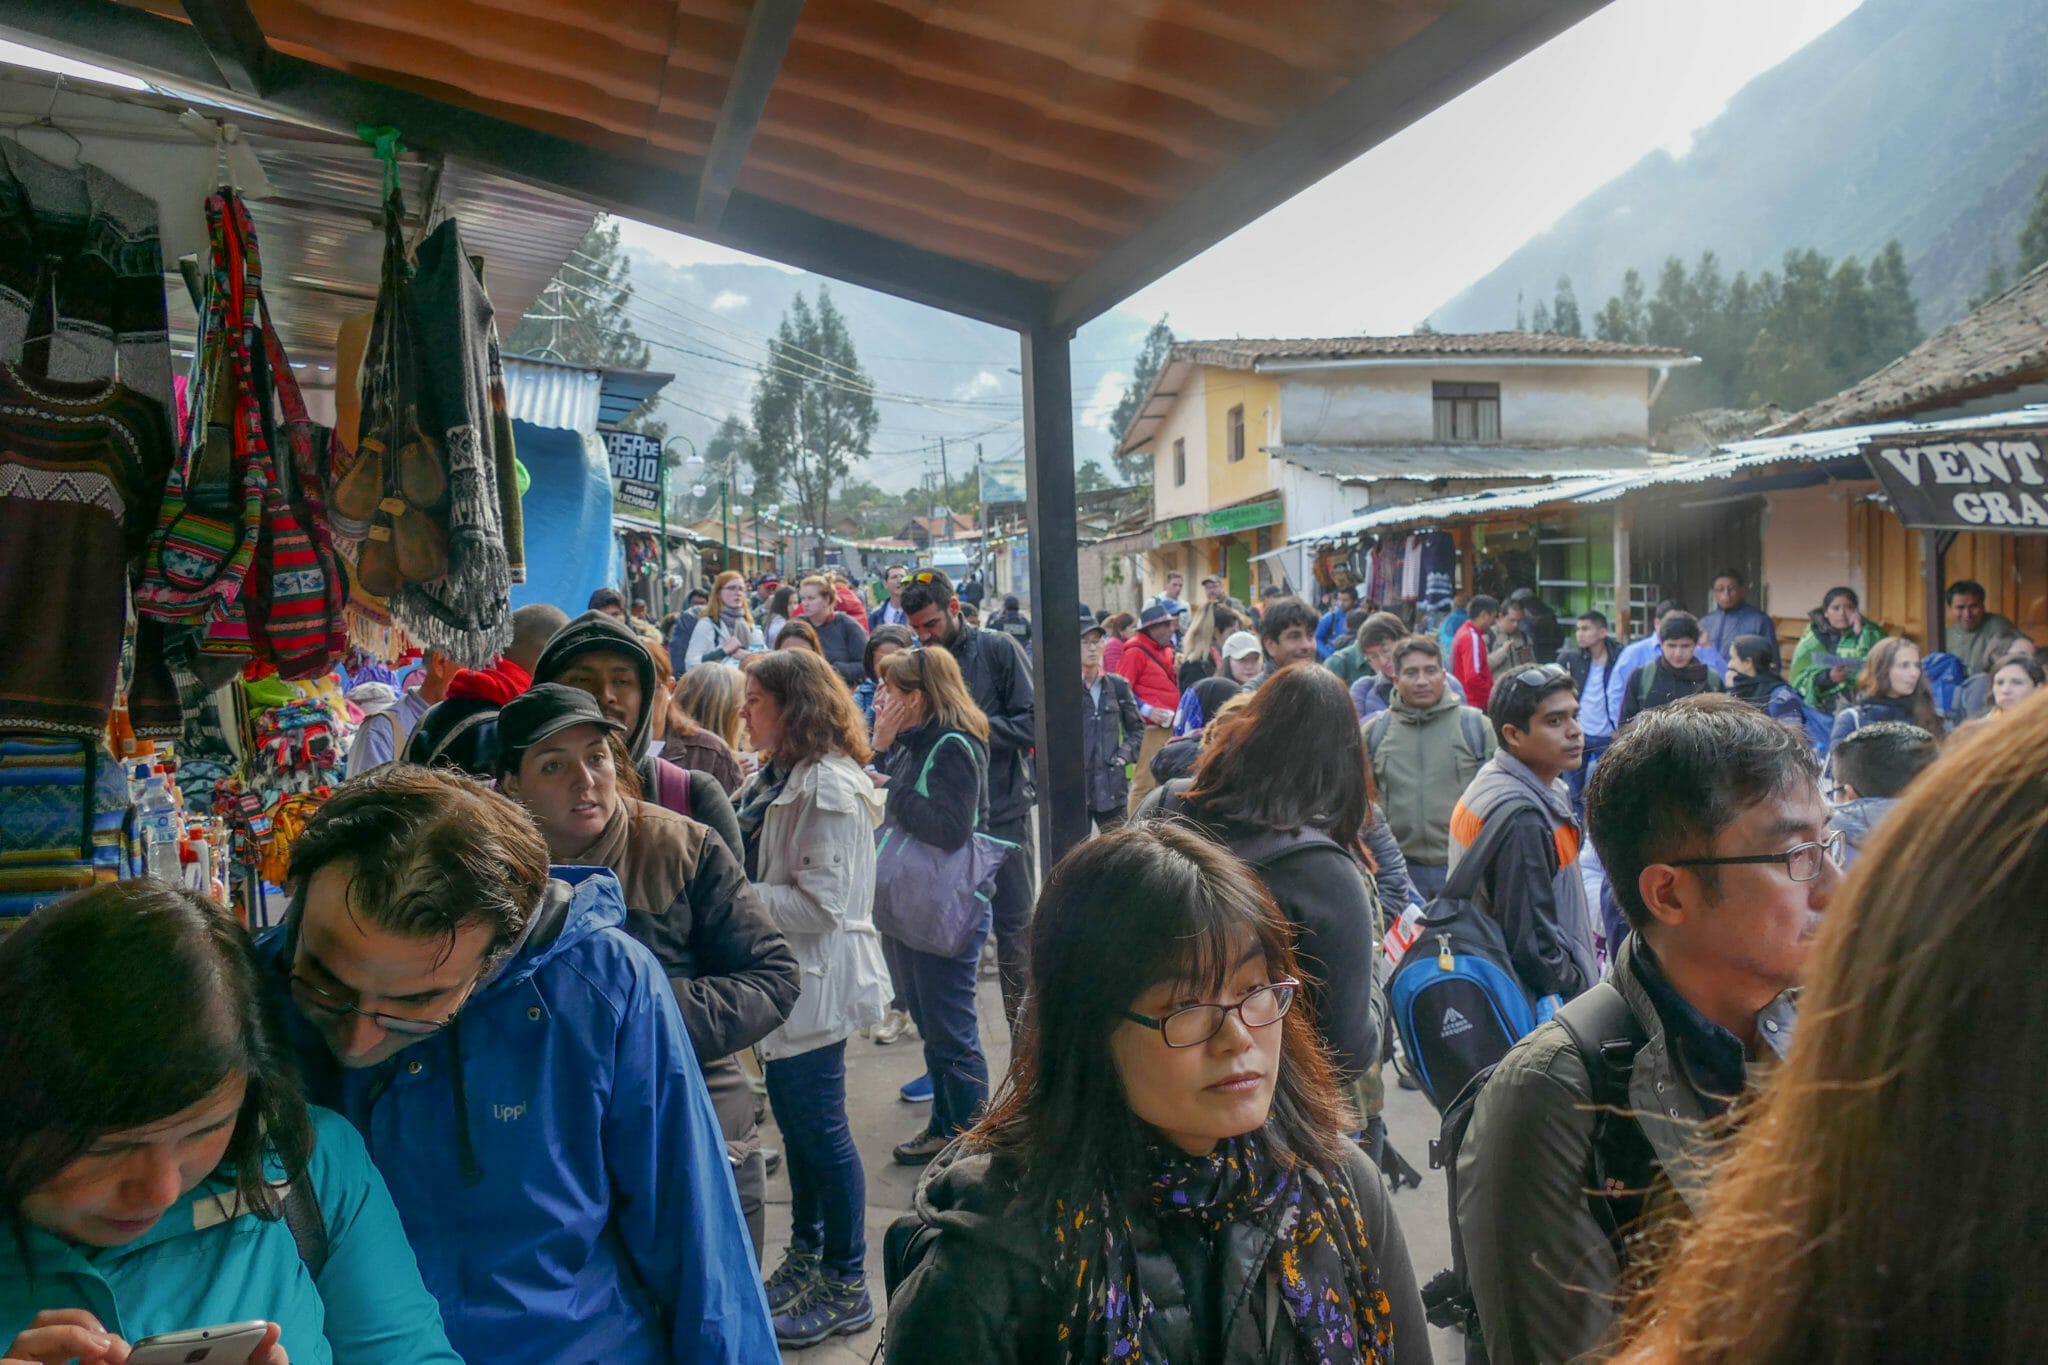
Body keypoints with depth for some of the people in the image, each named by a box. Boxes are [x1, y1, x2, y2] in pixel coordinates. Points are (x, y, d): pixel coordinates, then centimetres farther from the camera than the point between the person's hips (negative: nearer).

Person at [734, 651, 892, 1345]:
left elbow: (819, 903, -23)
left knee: (822, 1130, 2)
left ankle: (845, 1286, 18)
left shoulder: (830, 787, -20)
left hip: (814, 981, -9)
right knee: (795, 1123, 20)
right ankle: (805, 1259, 37)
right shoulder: (776, 778, 10)